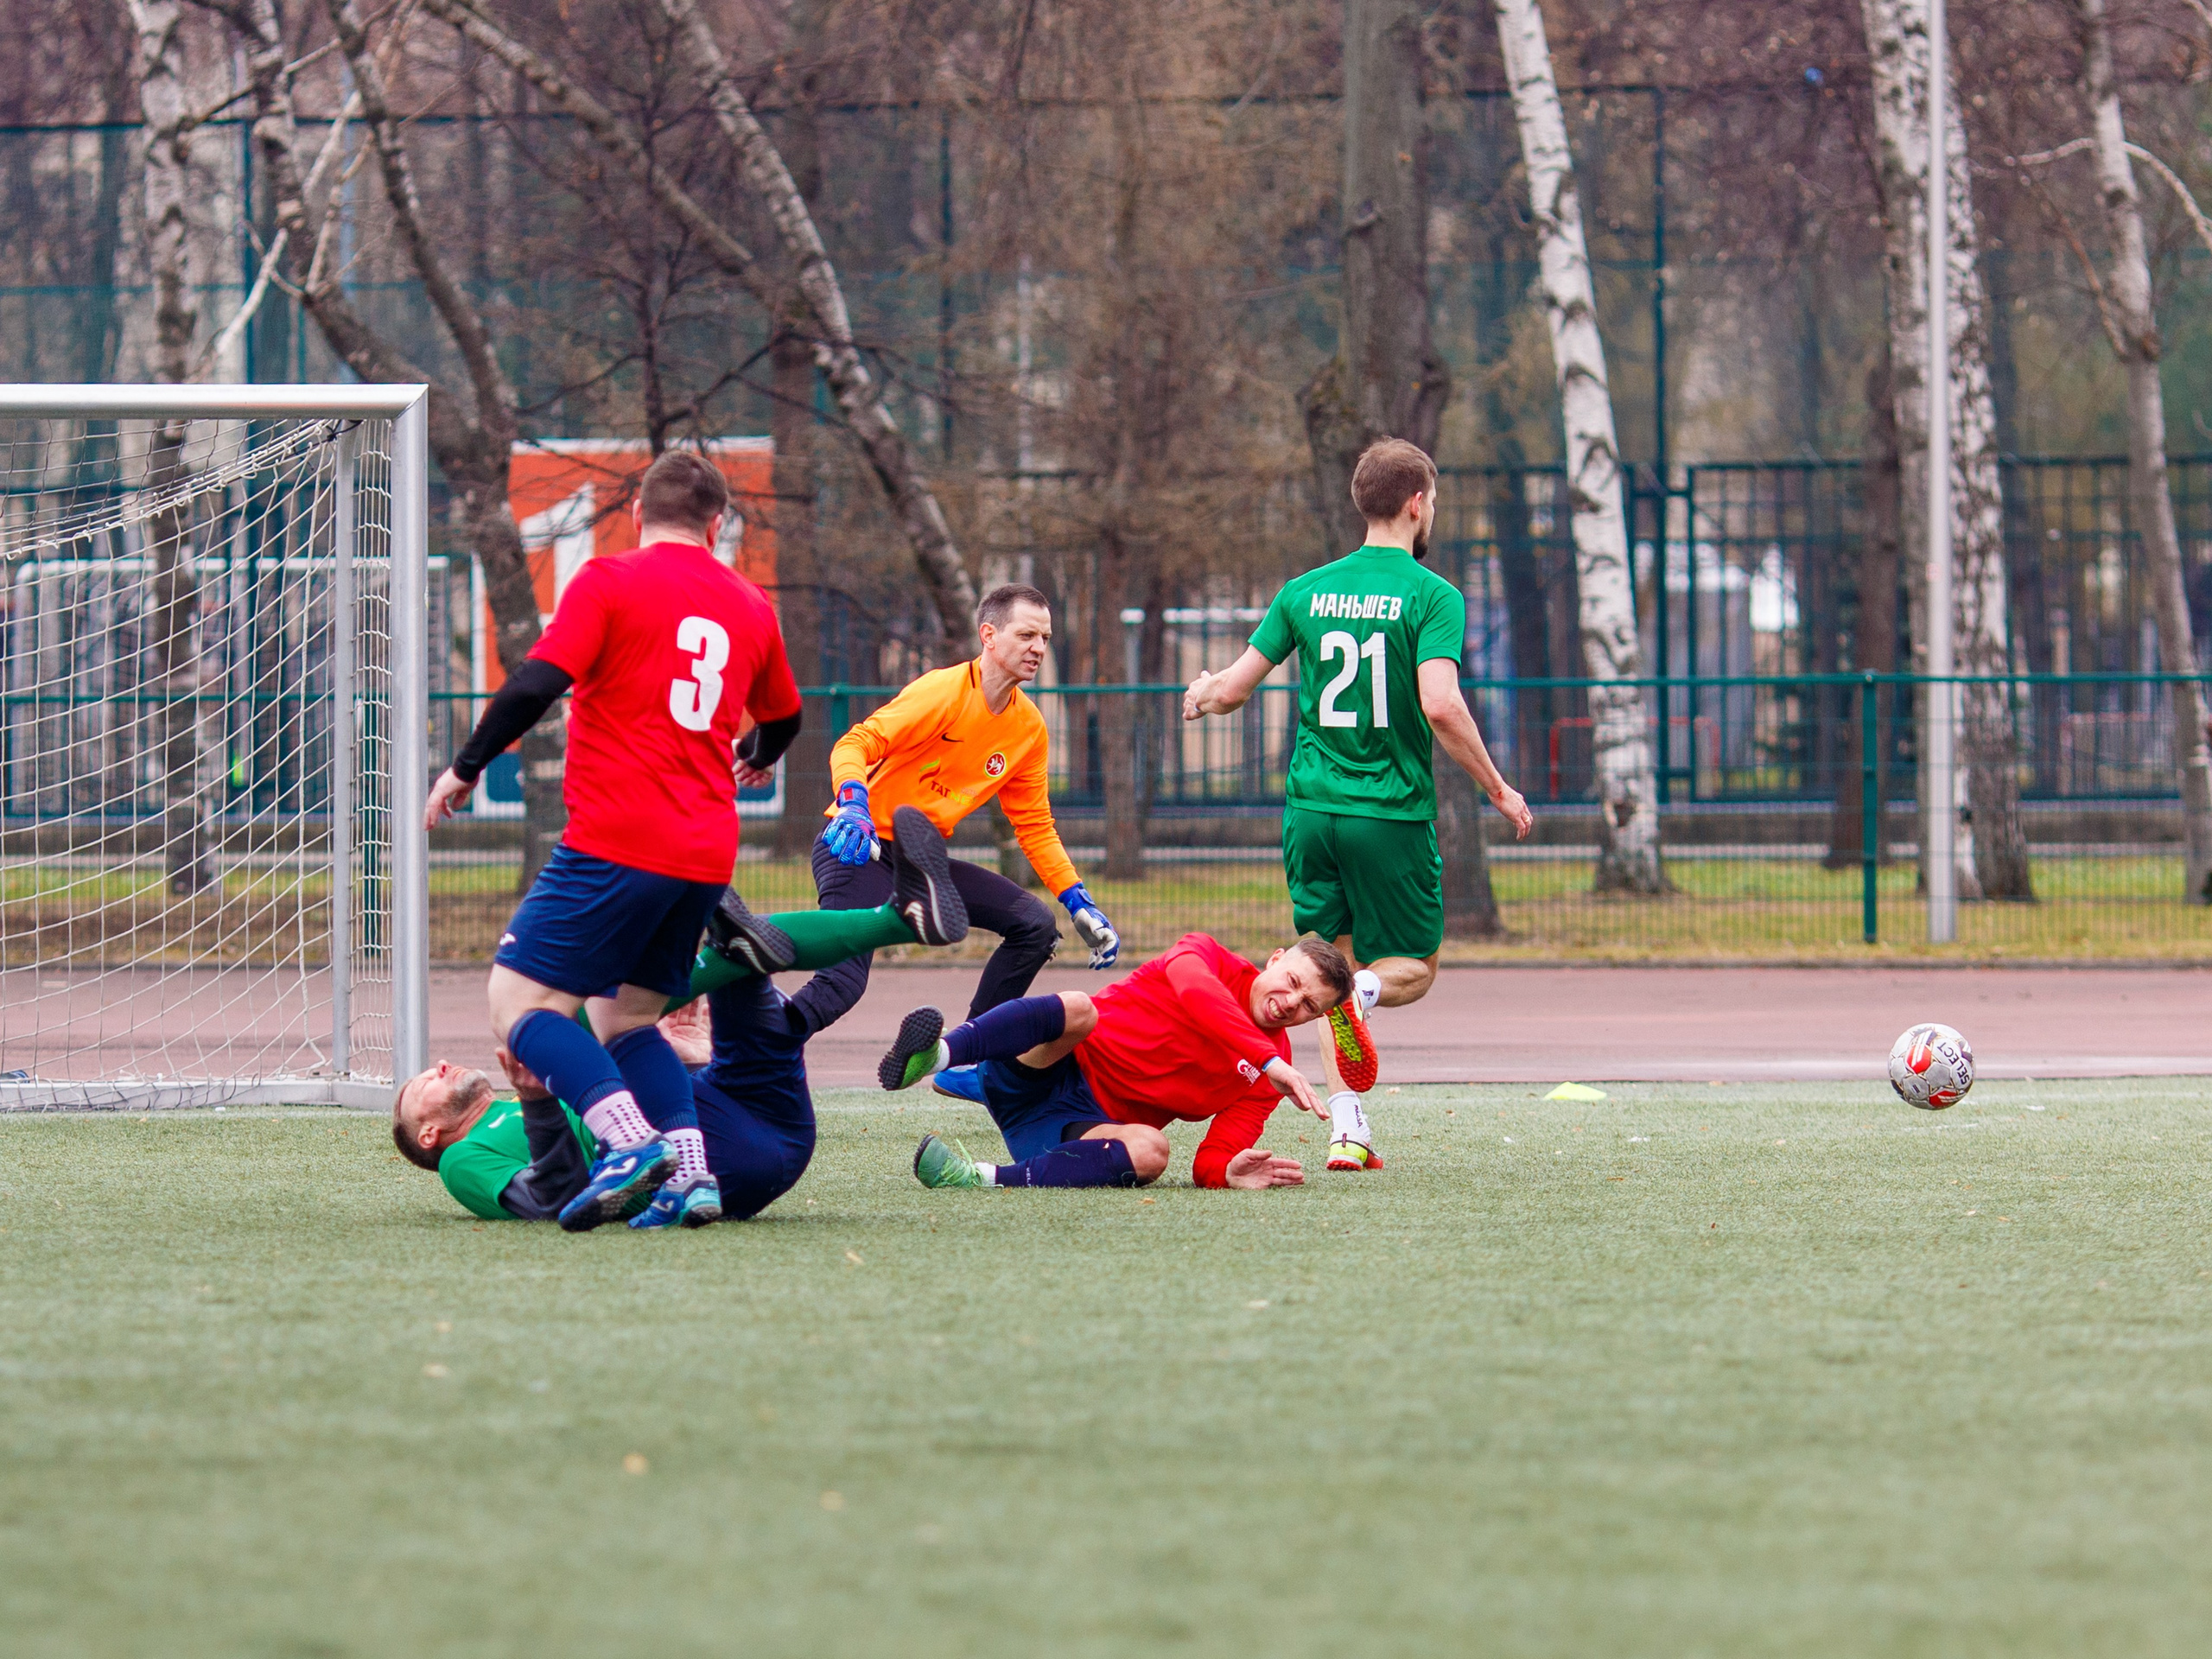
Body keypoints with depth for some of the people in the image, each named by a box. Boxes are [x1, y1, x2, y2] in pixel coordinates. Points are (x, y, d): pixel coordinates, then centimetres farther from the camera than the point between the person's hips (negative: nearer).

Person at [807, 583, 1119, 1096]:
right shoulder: (943, 692, -16)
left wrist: (1080, 904, 7)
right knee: (843, 980, -27)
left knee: (1035, 926, -2)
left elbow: (1034, 825, 14)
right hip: (861, 847, -8)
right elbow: (855, 745, -22)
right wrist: (853, 805, -42)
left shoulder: (1028, 726, 6)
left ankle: (965, 1067, 6)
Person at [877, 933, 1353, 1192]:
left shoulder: (1266, 1083, 11)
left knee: (1150, 1149, -33)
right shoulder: (1209, 956, 4)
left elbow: (1211, 1161, 1)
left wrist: (1225, 1172, -24)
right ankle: (933, 1054, -60)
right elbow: (1195, 993, -22)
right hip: (1035, 1074, -2)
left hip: (1091, 1122, 2)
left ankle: (982, 1177, -45)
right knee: (1078, 1009, -35)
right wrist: (1269, 1062, -32)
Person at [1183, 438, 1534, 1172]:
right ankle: (1360, 991, -26)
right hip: (1393, 811, -4)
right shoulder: (1432, 596, -7)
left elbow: (1234, 688, 8)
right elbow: (1440, 705, -19)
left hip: (1311, 809, 4)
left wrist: (1201, 697, 32)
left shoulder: (1306, 592, 6)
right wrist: (1497, 788, -7)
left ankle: (1347, 1130, 1)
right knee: (1413, 968, 11)